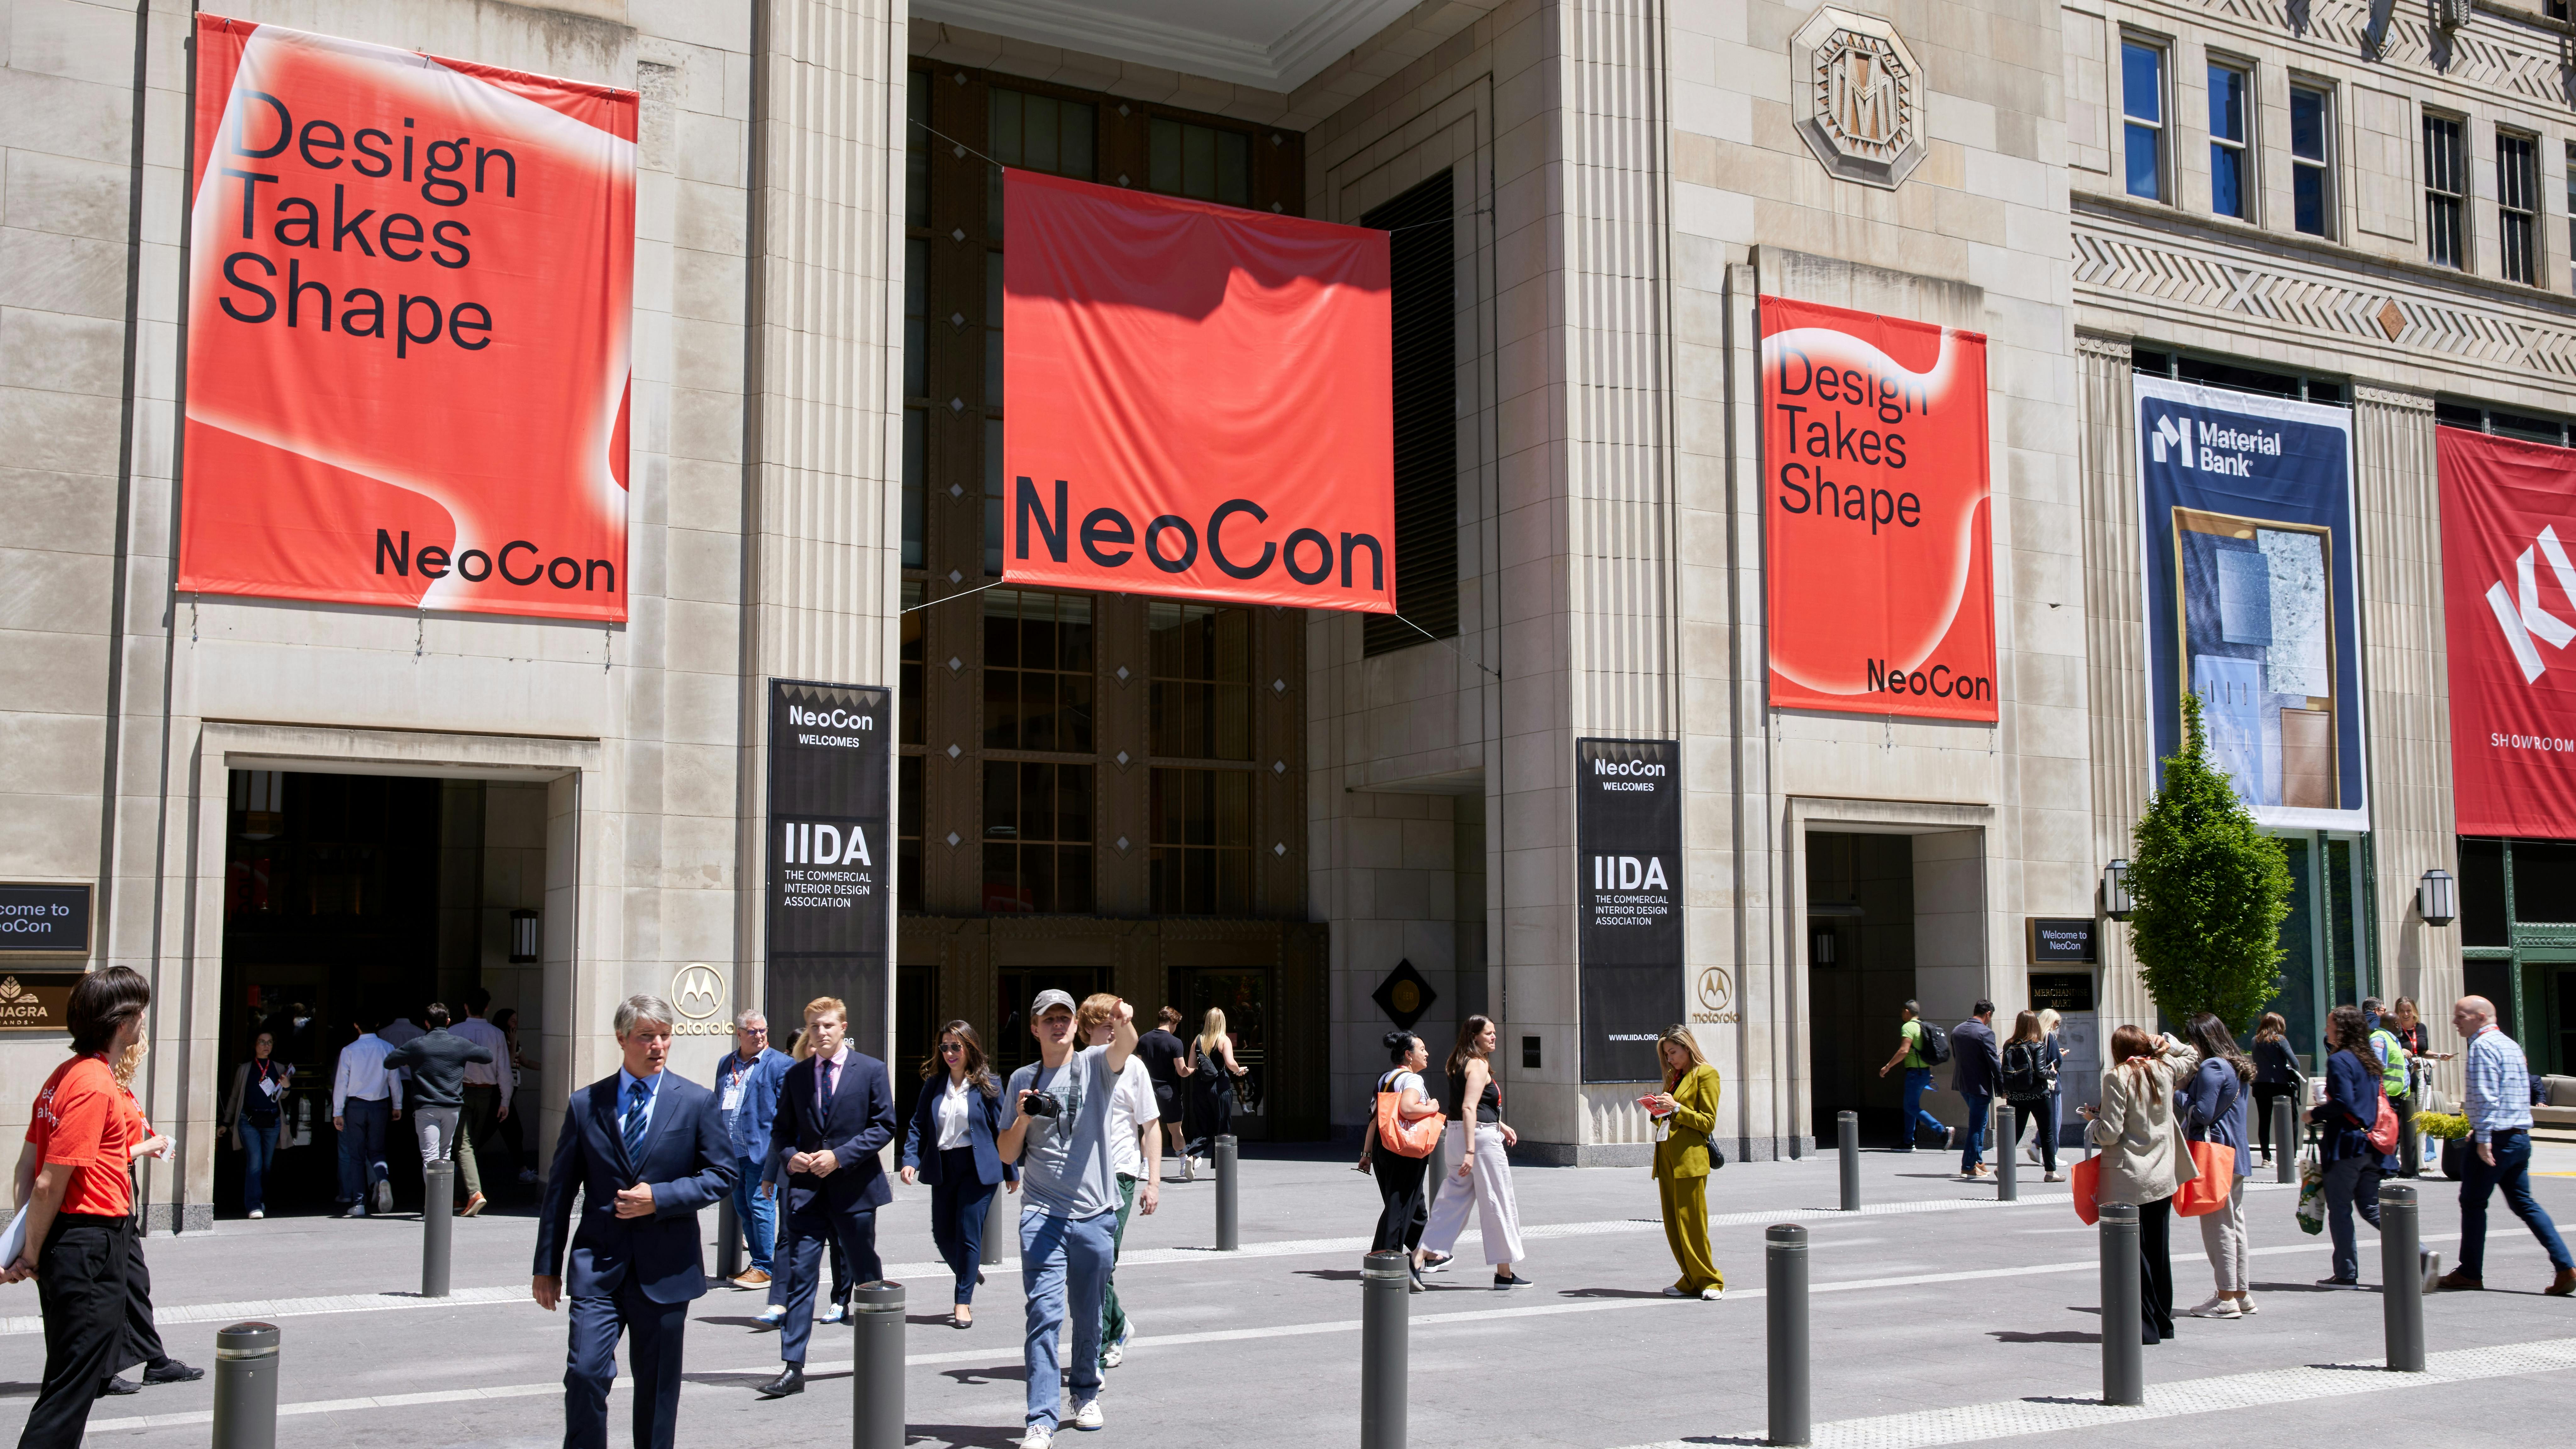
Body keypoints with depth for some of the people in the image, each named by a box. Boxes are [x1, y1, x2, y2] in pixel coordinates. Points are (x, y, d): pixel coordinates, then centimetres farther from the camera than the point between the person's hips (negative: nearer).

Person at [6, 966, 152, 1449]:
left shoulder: (67, 1074, 11)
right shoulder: (95, 1087, -18)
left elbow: (27, 1168, 13)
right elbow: (49, 1185, -19)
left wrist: (28, 1248, 12)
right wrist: (31, 1256, -8)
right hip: (91, 1242, -10)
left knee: (71, 1377, 19)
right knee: (73, 1384, -4)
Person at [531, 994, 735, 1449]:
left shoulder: (697, 1102, 2)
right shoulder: (585, 1105, 4)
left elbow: (722, 1174, 1)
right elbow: (560, 1190, 8)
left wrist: (660, 1198, -13)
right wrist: (547, 1267, 7)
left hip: (665, 1267, 0)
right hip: (599, 1263, 0)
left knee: (657, 1384, 8)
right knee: (585, 1373, -9)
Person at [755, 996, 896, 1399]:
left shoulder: (871, 1070, -2)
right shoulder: (796, 1076, 7)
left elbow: (884, 1125, -6)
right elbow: (782, 1129, 12)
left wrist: (839, 1156, -16)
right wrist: (790, 1156, -10)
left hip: (854, 1186, -2)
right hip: (806, 1187, 2)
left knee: (865, 1273, 11)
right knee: (799, 1274, -5)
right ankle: (792, 1368, -4)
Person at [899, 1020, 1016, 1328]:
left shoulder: (987, 1085, -4)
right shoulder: (933, 1085, 6)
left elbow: (1001, 1130, -1)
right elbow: (918, 1126, 6)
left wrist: (1011, 1173, 1)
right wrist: (911, 1160, -9)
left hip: (978, 1167, -4)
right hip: (943, 1168, 4)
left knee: (968, 1234, -5)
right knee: (942, 1234, 8)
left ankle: (963, 1303, 6)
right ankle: (969, 1273, 37)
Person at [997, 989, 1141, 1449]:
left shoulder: (1096, 1064, 4)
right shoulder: (1022, 1081, 10)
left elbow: (1124, 1048, -21)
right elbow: (1006, 1155, 12)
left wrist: (1124, 1025, -44)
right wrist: (1023, 1119, -7)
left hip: (1095, 1212, 0)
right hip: (1042, 1214, 0)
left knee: (1088, 1315, 12)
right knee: (1045, 1313, -10)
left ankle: (1086, 1393, 34)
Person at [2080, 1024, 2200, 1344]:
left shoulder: (2117, 1077, -11)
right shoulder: (2165, 1070, 5)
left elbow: (2110, 1133, -15)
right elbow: (2193, 1057, 29)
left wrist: (2093, 1119, 4)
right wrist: (2166, 1043, 14)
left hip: (2127, 1181, -6)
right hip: (2162, 1177, 6)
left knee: (2132, 1255, 0)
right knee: (2159, 1252, 14)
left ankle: (2144, 1327, -1)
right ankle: (2162, 1323, 22)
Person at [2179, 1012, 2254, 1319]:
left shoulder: (2211, 1069, -15)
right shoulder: (2237, 1067, 15)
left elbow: (2202, 1113, -18)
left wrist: (2180, 1097, -3)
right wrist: (2188, 1088, 6)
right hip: (2236, 1155, 10)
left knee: (2218, 1226, -6)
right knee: (2235, 1224, 13)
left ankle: (2226, 1298, -5)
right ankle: (2242, 1293, 18)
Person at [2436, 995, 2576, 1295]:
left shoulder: (2483, 1046, -12)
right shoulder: (2511, 1044, 16)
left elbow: (2486, 1097, -20)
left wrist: (2483, 1138, -22)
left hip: (2496, 1137, -9)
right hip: (2521, 1135, 9)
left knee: (2473, 1202, 3)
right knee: (2523, 1203, 10)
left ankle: (2470, 1273, 9)